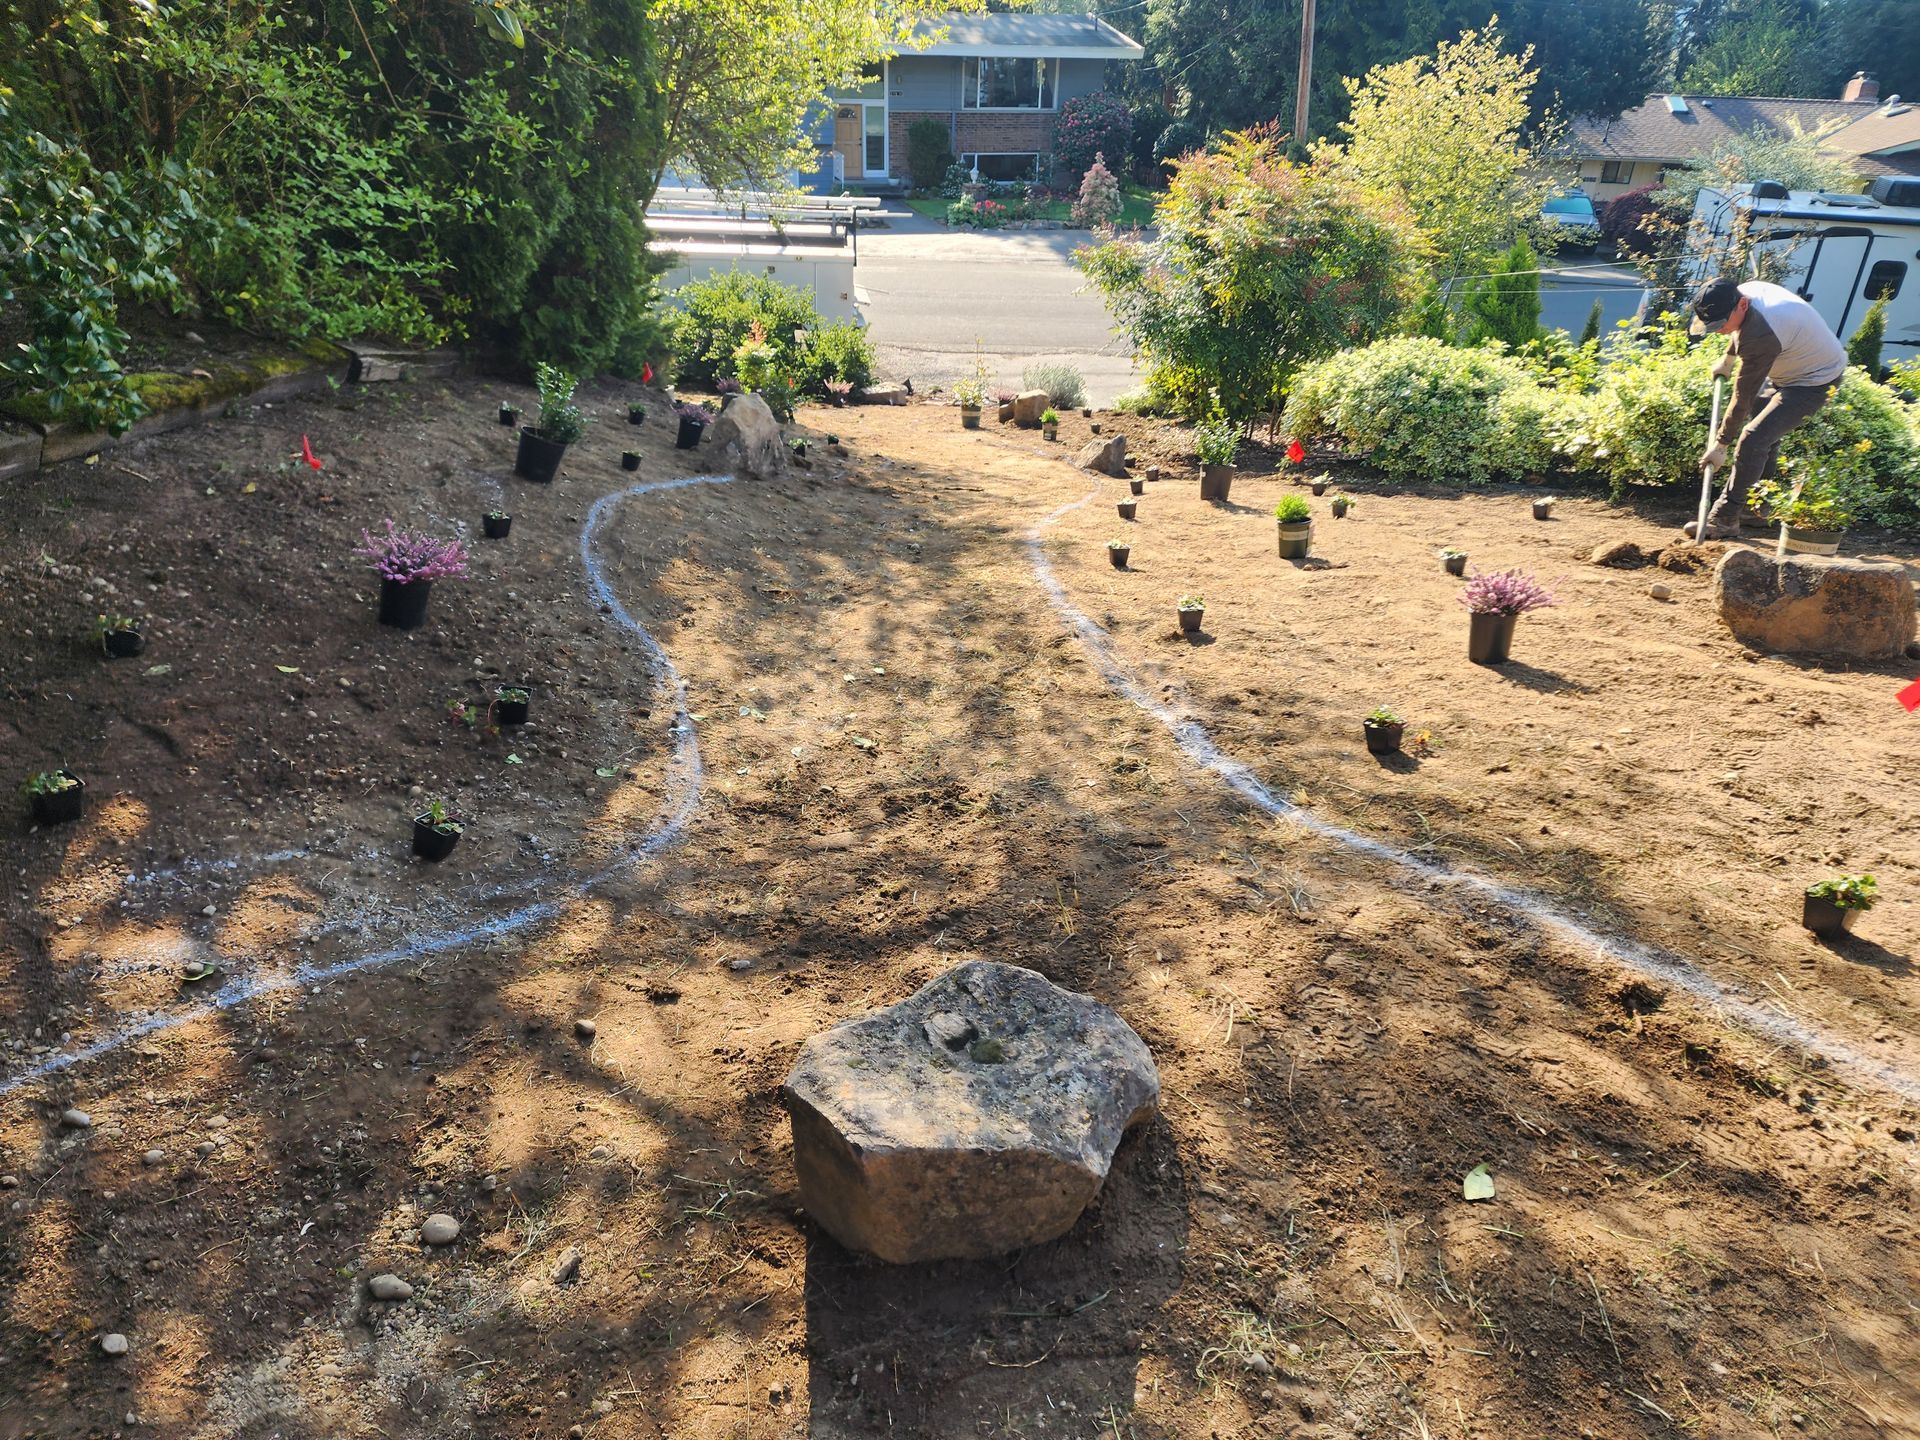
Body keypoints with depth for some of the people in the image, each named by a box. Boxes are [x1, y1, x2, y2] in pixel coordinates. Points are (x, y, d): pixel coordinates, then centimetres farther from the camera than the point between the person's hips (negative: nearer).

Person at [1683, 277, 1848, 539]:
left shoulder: (1761, 338, -37)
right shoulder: (1746, 289, -10)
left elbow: (1743, 397, -29)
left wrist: (1721, 444, -21)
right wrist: (1727, 359, 24)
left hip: (1815, 380, -11)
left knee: (1753, 438, -20)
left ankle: (1724, 520, -14)